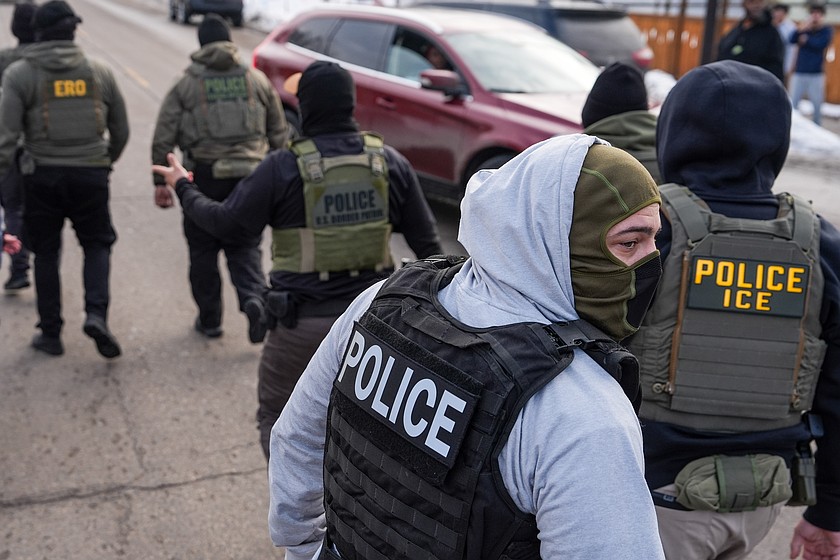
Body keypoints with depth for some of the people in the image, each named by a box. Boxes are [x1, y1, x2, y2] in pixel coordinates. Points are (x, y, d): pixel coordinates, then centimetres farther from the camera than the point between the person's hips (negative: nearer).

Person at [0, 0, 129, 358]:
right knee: (97, 245, 15)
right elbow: (121, 130, 11)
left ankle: (50, 333, 17)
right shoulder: (99, 72, 4)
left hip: (42, 175, -1)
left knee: (46, 253, 12)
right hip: (91, 173, 1)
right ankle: (96, 313, -7)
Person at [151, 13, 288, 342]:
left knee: (203, 250, 12)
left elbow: (163, 139, -1)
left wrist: (160, 182, 5)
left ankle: (209, 320, 20)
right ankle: (253, 298, -13)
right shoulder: (257, 80, 7)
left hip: (204, 177, -1)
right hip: (251, 176, 2)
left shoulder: (185, 85, 2)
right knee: (245, 247, 12)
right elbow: (279, 133, 10)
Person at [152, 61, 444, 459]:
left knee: (277, 417, 16)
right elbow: (426, 242, 3)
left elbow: (223, 221, -2)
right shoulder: (390, 162, -1)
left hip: (304, 325, -4)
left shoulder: (285, 167, -12)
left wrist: (182, 187, 16)